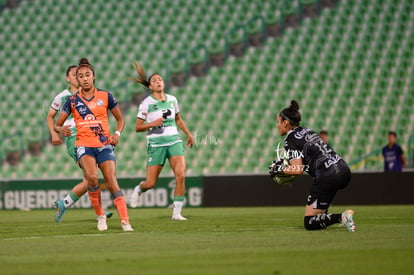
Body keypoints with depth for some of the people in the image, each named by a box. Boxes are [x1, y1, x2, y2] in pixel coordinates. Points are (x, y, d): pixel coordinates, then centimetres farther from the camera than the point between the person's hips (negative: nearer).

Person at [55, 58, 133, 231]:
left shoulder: (106, 96, 4)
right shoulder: (72, 100, 4)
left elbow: (120, 119, 14)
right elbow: (57, 125, 7)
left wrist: (117, 134, -5)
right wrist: (61, 129, -16)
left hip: (104, 144, 0)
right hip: (84, 144, 0)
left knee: (111, 181, -11)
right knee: (92, 177, -25)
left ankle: (125, 222, -14)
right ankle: (100, 216, -7)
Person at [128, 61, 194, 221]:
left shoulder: (172, 100, 9)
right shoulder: (146, 103, -4)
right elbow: (137, 127, -2)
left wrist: (188, 134, 24)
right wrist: (152, 124, -17)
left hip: (174, 141, 3)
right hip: (156, 144, -3)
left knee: (180, 176, -17)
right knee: (151, 183, -3)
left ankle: (177, 213, -9)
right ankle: (138, 190, 35)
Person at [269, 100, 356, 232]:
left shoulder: (290, 140, -3)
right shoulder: (307, 131, 21)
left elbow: (298, 169, -11)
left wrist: (278, 169, 5)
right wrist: (288, 162, 27)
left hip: (328, 177, -9)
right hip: (344, 170, 9)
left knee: (309, 222, -1)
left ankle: (341, 217, -23)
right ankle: (323, 213, 28)